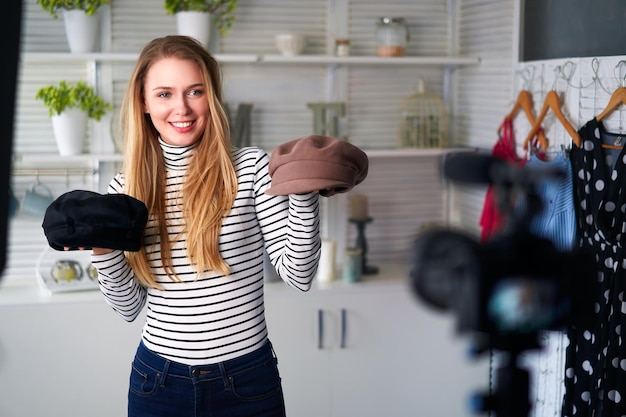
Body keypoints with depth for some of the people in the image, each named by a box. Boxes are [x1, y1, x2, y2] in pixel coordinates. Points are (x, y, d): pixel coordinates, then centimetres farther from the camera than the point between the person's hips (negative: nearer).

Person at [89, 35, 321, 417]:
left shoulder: (252, 167, -7)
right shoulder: (125, 188, 1)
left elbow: (299, 275, -11)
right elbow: (129, 307, 4)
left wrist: (303, 194, -22)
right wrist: (103, 249, -12)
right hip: (159, 381, 2)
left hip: (248, 382, -2)